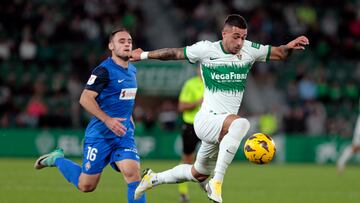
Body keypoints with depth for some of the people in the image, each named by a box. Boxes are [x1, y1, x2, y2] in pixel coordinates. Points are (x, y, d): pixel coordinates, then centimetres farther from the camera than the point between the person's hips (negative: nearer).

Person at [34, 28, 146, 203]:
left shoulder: (132, 70, 11)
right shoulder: (104, 70, -14)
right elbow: (85, 99, -21)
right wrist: (108, 120, -28)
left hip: (124, 135, 6)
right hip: (100, 135, -6)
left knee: (133, 174, -18)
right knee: (86, 185, 5)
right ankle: (57, 159, 30)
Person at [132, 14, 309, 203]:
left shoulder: (249, 50, 1)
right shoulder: (206, 49, -8)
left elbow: (279, 53, 4)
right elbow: (174, 53, 5)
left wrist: (289, 47, -18)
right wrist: (144, 55, 13)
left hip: (225, 127, 6)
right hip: (206, 119, -6)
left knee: (199, 174, 20)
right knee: (241, 123, -37)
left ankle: (153, 178, 45)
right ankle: (216, 184, -34)